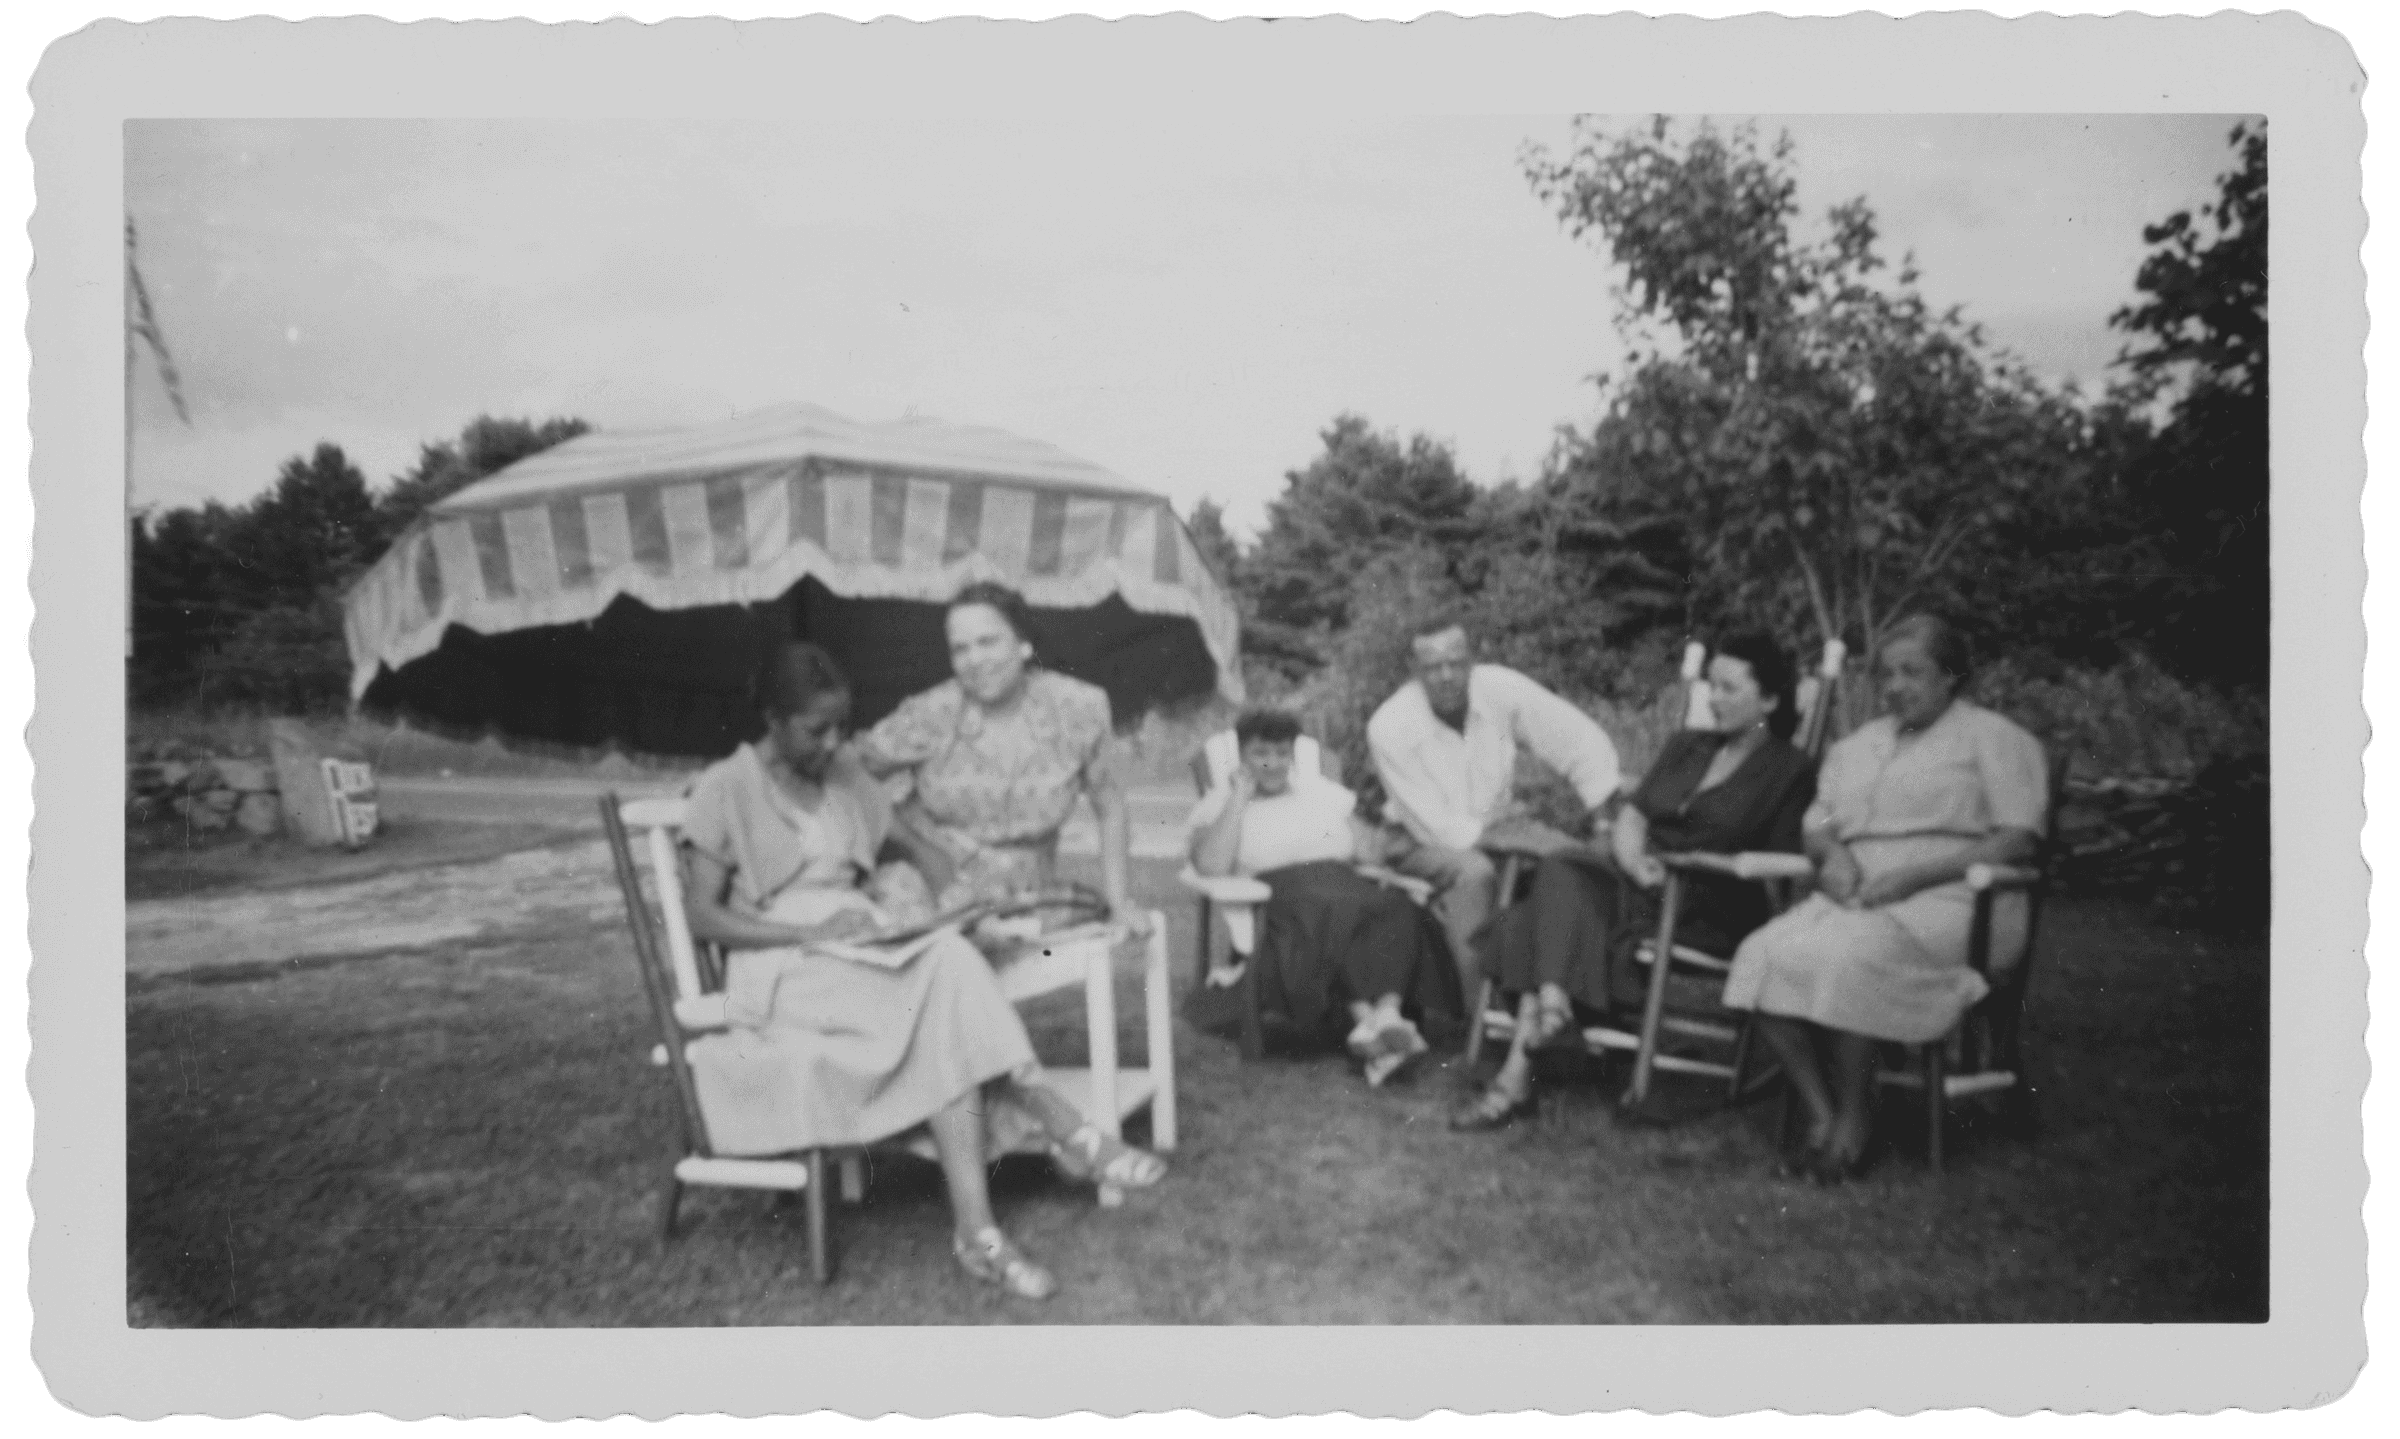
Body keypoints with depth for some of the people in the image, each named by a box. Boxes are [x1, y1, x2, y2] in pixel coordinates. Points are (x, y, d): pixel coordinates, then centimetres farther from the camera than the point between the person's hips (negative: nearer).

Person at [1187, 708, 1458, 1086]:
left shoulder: (1323, 790, 26)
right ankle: (1365, 1015, -48)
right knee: (1331, 913, -38)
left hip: (1346, 887, 4)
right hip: (1274, 896, -4)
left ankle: (1388, 1013, -49)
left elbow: (1369, 849, 20)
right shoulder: (1220, 803, 13)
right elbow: (1210, 865, -7)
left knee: (1396, 907, -31)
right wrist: (1240, 796, -2)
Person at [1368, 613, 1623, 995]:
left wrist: (1603, 826, -12)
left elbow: (1584, 743, -6)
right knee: (1474, 870, -35)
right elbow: (1440, 830, -19)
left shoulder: (1500, 687, -13)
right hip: (1426, 846, -4)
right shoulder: (1389, 727, -20)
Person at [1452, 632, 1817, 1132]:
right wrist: (1636, 861, -7)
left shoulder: (1787, 770, 4)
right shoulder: (1687, 746, 22)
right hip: (1640, 885, 6)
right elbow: (1630, 818, 15)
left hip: (1708, 915, -6)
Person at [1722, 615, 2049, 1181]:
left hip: (1947, 902, -6)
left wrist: (1915, 875, -15)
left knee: (1841, 959, -35)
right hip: (1855, 898, 6)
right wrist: (1832, 853, -2)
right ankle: (1820, 1114, -21)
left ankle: (1852, 1125, -20)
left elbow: (2017, 840, -5)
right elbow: (1815, 823, 24)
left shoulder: (1993, 737, 7)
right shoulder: (1860, 744, 27)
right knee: (1763, 956, -25)